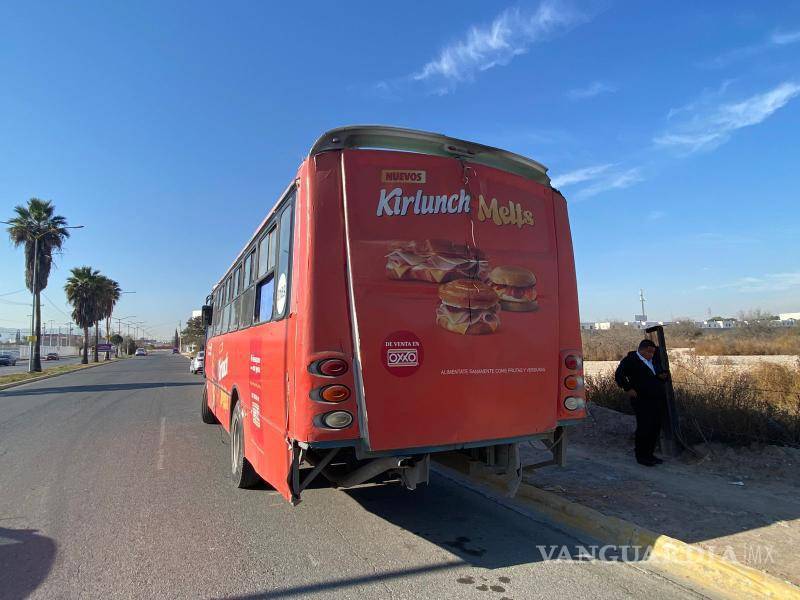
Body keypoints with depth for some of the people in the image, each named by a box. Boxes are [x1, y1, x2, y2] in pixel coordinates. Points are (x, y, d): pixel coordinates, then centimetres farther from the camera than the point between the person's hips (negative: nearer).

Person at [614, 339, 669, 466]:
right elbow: (619, 375, -14)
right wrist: (628, 389, -17)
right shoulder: (630, 360, -5)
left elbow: (661, 374, 33)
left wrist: (663, 376, 10)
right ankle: (641, 456, 7)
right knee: (644, 429, -4)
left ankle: (649, 454, 23)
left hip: (658, 401, 8)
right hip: (643, 402, -8)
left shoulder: (653, 361, 20)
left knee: (655, 429, 10)